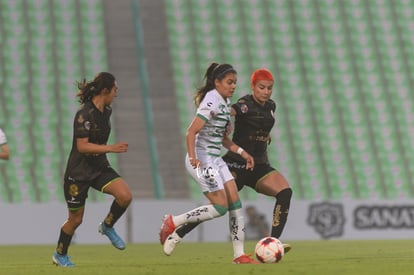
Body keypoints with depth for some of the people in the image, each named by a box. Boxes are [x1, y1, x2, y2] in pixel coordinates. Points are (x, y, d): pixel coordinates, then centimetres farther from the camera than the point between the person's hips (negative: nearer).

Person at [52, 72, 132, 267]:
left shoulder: (106, 111, 3)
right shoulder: (84, 114, -21)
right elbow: (82, 146, -26)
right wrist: (110, 148, -32)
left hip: (100, 168, 6)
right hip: (78, 172, -6)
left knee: (125, 196, -18)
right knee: (76, 219, 5)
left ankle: (107, 226, 8)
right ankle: (60, 255, 29)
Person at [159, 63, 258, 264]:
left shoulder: (225, 102, 14)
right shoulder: (211, 103, -15)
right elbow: (191, 132, -22)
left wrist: (241, 152, 14)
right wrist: (193, 158, -33)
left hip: (215, 160, 9)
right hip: (202, 160, -9)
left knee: (235, 203, 1)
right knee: (220, 206, -12)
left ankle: (239, 254, 4)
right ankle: (173, 222, 1)